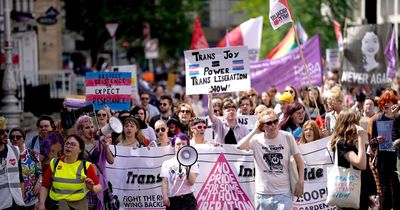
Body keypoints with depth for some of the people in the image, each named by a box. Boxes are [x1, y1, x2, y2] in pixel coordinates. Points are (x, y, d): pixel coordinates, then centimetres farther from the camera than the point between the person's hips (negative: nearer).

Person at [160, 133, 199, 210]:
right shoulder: (167, 163, 9)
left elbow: (192, 182, -5)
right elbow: (164, 182, 2)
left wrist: (187, 168, -17)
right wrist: (165, 197, -11)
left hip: (188, 198, -1)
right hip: (172, 199, 1)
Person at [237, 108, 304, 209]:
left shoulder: (287, 137, -3)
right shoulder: (257, 139, -5)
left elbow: (298, 160, 4)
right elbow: (240, 146, -23)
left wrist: (300, 182, -2)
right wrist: (255, 131, -15)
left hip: (283, 193, -1)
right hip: (263, 193, 1)